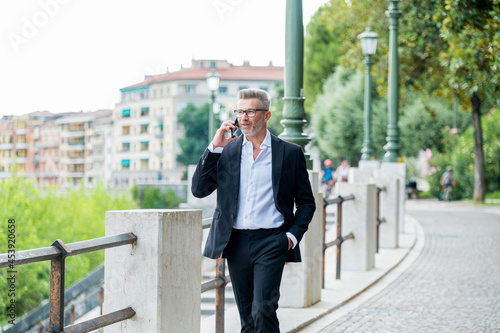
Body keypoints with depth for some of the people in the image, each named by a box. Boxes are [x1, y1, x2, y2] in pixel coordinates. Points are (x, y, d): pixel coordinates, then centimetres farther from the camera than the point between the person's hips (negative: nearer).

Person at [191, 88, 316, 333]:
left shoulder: (290, 153, 4)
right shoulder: (226, 151, 10)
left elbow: (306, 202, 9)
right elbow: (199, 190, 2)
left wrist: (292, 236, -5)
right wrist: (214, 147, -4)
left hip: (270, 242, -3)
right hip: (236, 243, 3)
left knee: (263, 309, -16)